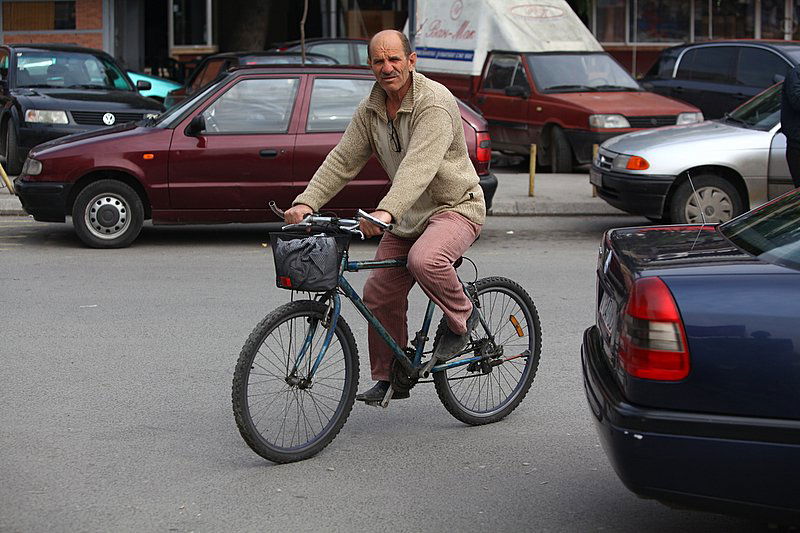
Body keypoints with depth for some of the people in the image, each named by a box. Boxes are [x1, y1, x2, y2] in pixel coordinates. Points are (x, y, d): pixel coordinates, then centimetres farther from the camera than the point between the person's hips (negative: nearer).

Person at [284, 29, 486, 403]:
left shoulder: (434, 103, -22)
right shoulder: (370, 110, 3)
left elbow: (419, 165, -36)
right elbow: (342, 161, 1)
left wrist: (386, 211, -49)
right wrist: (306, 202, -13)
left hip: (455, 207, -8)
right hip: (408, 215, 8)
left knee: (424, 260, -36)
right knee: (379, 294, 3)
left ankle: (462, 317, -7)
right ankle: (389, 379, 20)